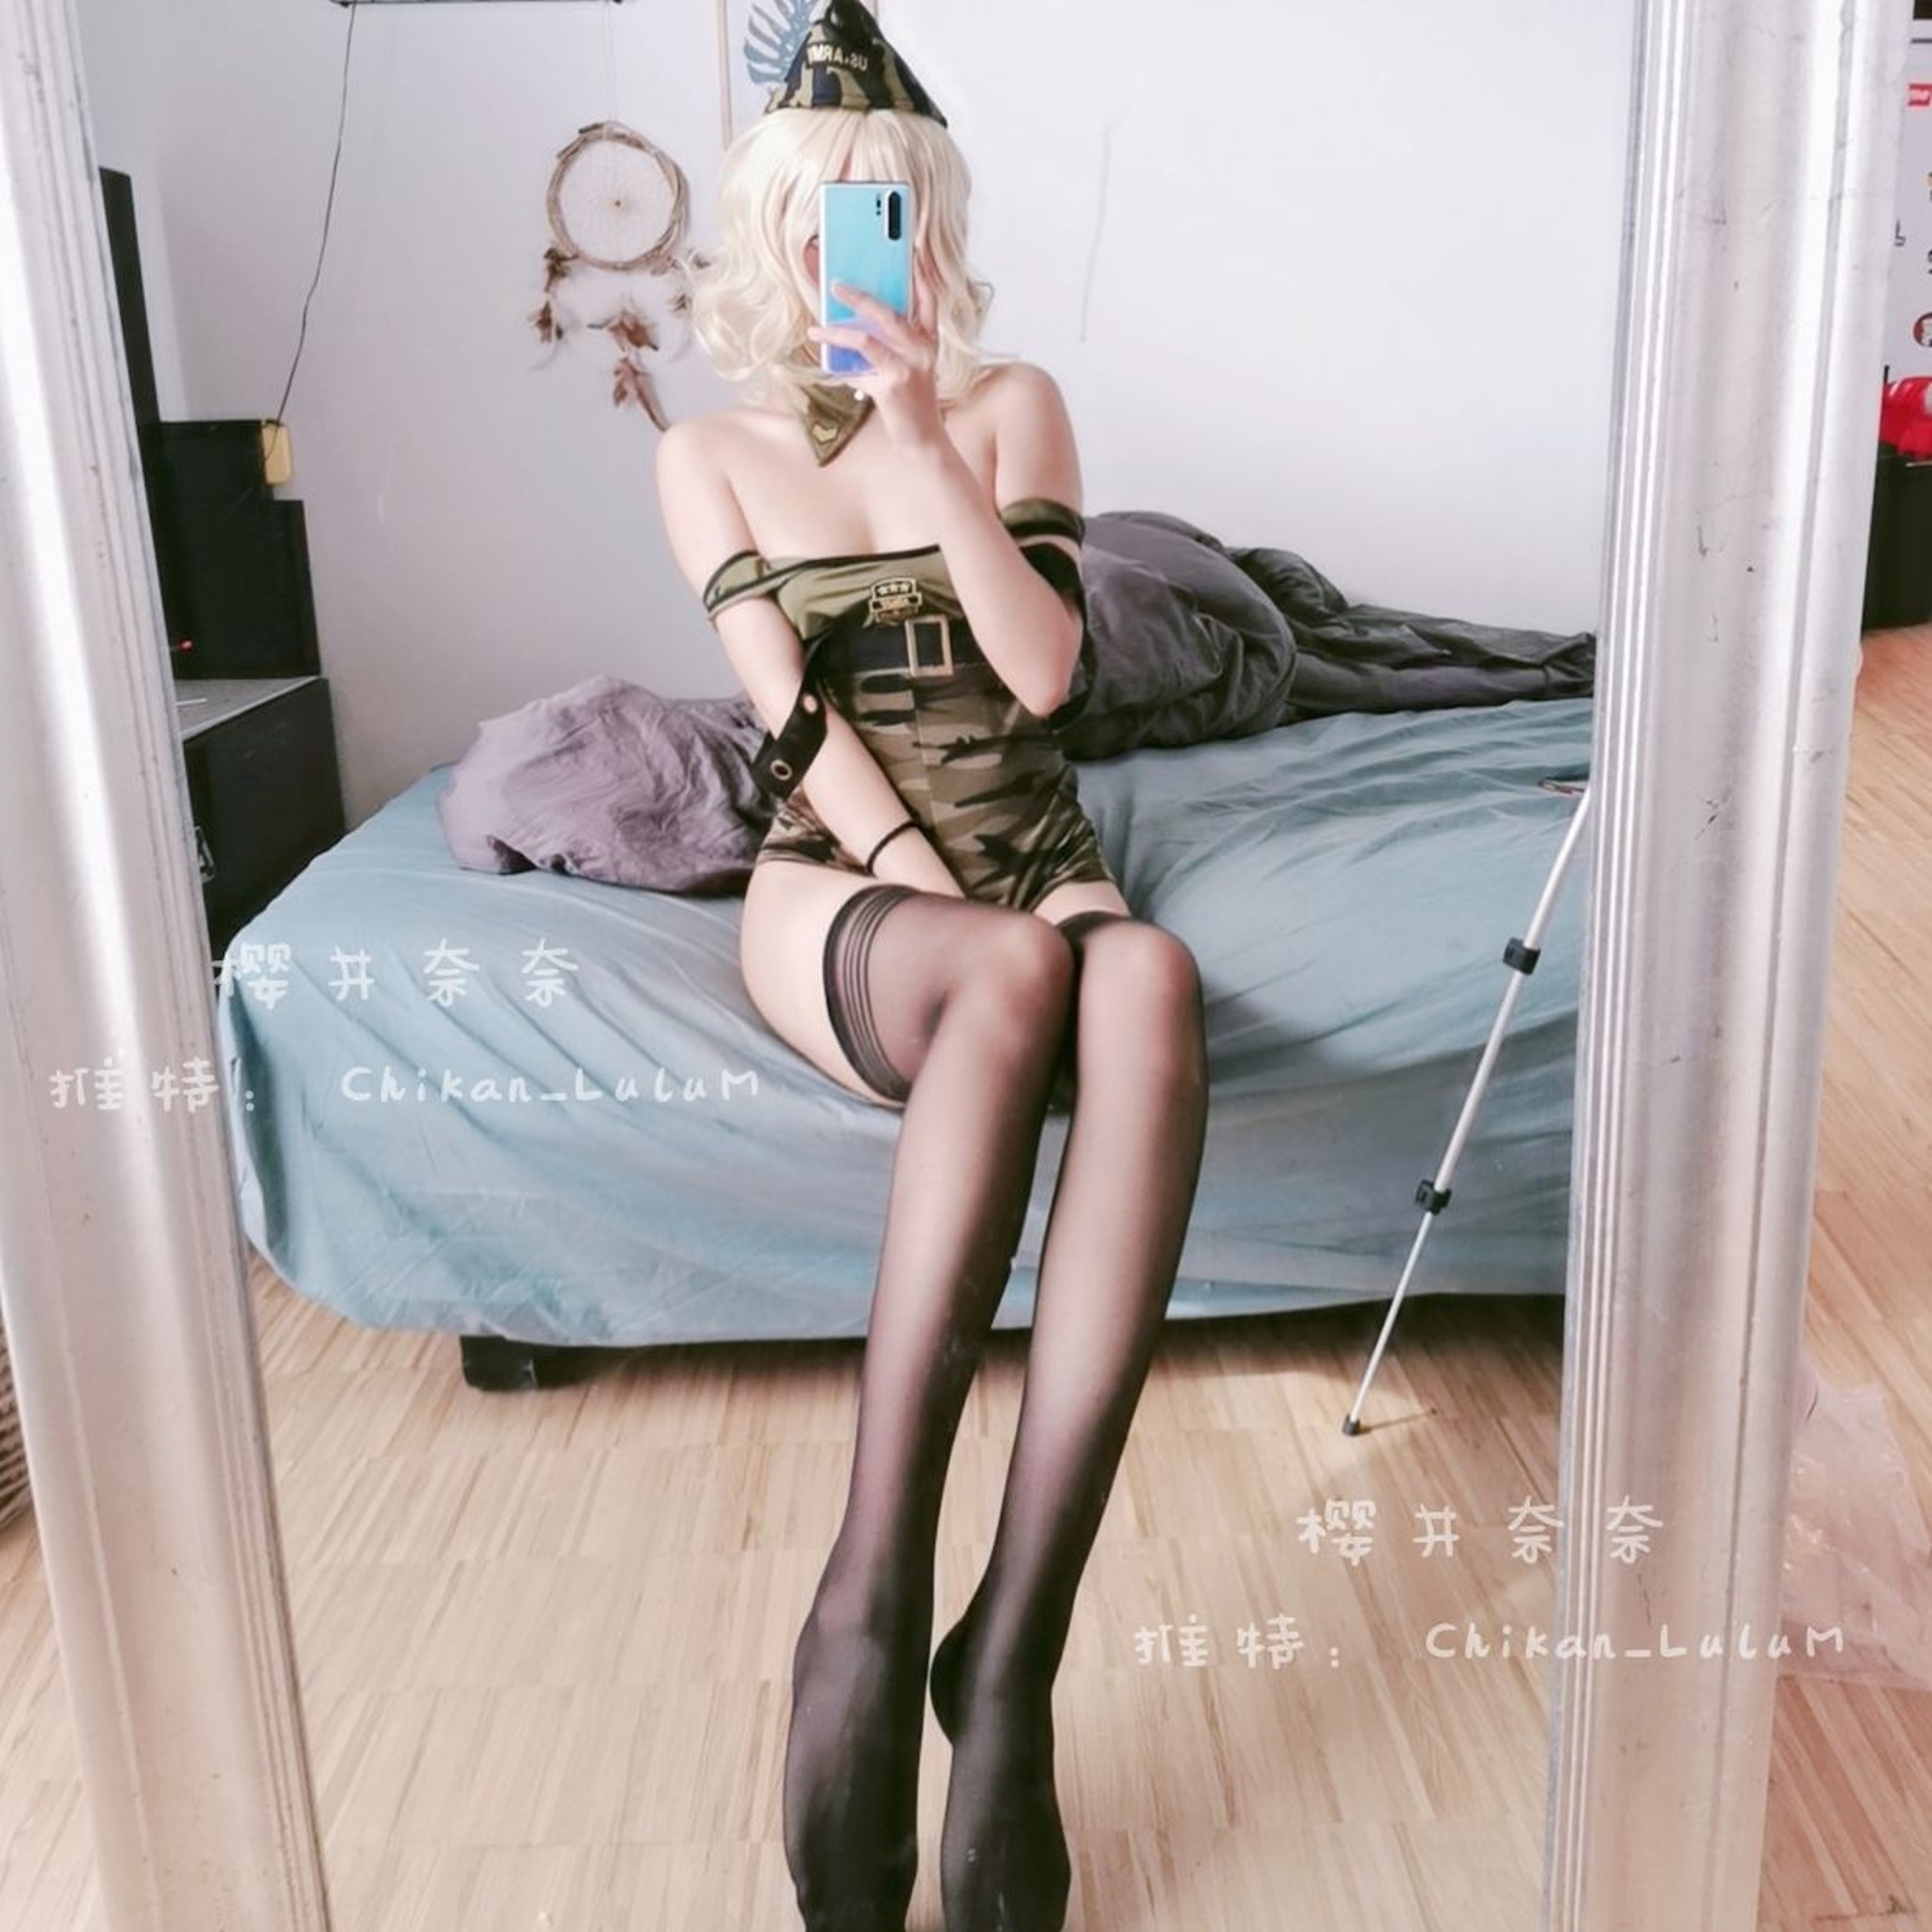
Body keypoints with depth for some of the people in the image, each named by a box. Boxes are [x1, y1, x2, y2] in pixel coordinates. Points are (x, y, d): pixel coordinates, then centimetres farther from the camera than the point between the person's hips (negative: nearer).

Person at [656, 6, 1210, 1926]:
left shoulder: (1009, 403, 12)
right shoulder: (709, 454, 10)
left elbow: (1041, 670, -3)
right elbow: (794, 713, -4)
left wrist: (915, 435, -10)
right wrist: (941, 904, -17)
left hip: (1026, 864, 2)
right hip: (837, 886, -1)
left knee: (1149, 976, -38)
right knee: (1022, 980, -40)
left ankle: (1009, 1650, -40)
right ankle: (875, 1607, -37)